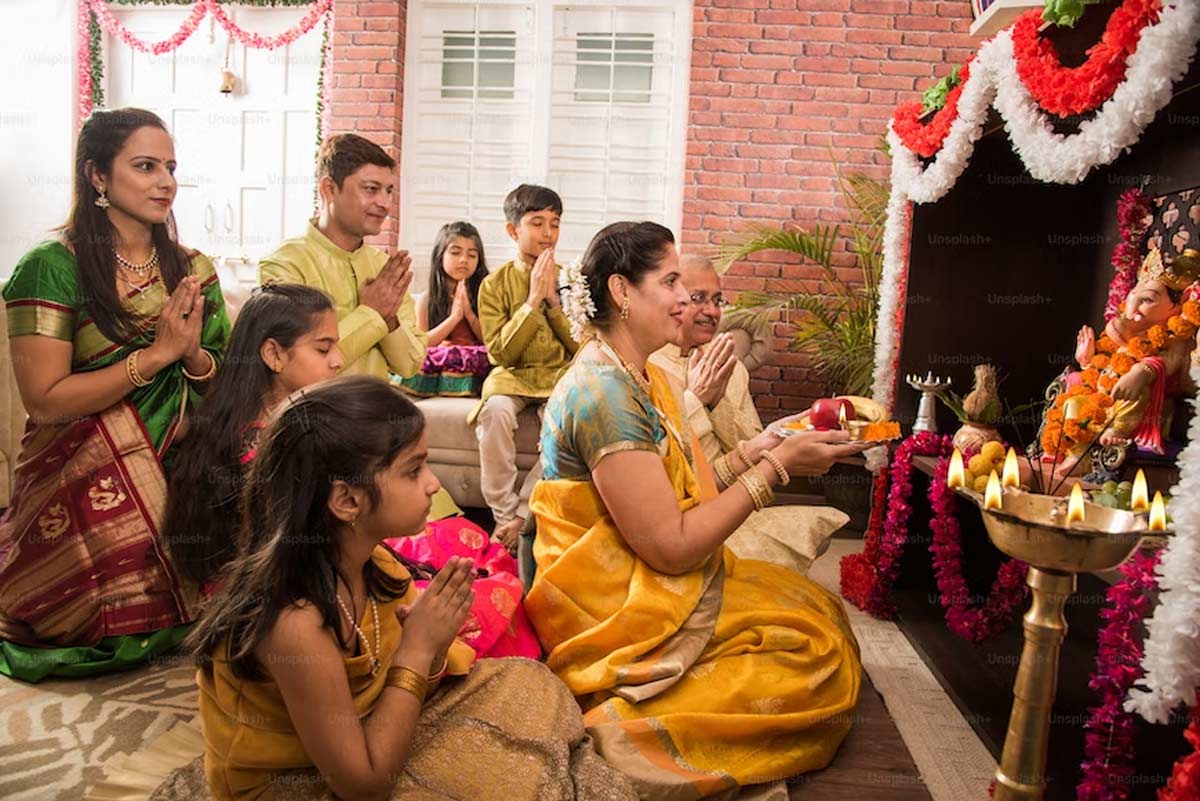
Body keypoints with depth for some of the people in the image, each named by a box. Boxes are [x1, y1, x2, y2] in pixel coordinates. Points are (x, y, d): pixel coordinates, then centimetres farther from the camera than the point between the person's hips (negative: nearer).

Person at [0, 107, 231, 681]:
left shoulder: (192, 271, 8)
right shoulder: (51, 267, -7)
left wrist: (194, 355, -12)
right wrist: (157, 353, -17)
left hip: (179, 478, 4)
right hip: (83, 482, -4)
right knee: (124, 623, -15)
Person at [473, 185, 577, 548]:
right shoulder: (495, 283, 1)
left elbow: (582, 347, 1)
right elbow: (499, 353, -8)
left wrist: (554, 300, -9)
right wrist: (533, 300, -13)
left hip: (560, 375, 1)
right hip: (513, 376, -1)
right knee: (496, 410, -34)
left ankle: (522, 515, -19)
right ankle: (503, 516, -20)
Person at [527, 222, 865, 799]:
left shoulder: (640, 377, 9)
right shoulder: (604, 392, -23)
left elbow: (671, 492, 8)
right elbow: (671, 545, -24)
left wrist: (750, 456, -2)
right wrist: (776, 466, -18)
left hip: (650, 583, 10)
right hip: (618, 614, -10)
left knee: (823, 610, 9)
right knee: (819, 652, -7)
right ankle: (626, 730, -10)